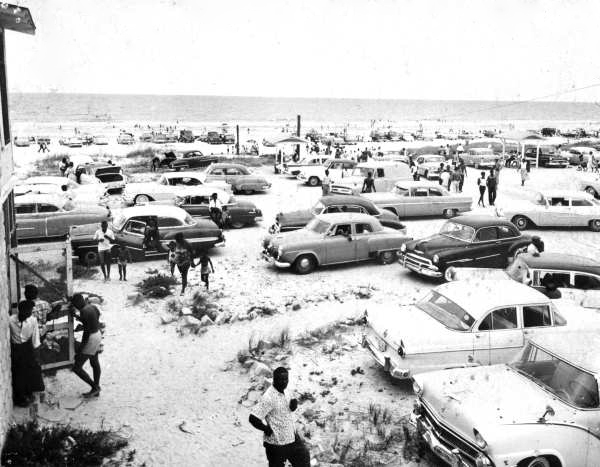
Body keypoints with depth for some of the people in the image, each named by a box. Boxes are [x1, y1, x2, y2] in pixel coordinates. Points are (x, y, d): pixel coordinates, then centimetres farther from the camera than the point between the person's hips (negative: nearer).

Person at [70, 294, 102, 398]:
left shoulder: (84, 311, -22)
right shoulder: (93, 307, 4)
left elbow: (87, 332, -23)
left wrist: (79, 350, -19)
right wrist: (79, 318, 20)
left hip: (91, 339, -10)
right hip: (98, 335, 10)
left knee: (77, 368, 0)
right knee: (95, 363, 19)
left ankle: (94, 387, 7)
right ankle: (96, 390, 30)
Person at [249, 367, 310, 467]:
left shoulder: (283, 392, 1)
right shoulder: (268, 398, -26)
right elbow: (253, 418, -30)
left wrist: (294, 403, -5)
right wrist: (267, 429, -17)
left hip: (292, 437, 8)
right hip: (277, 443, -8)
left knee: (304, 459, 19)